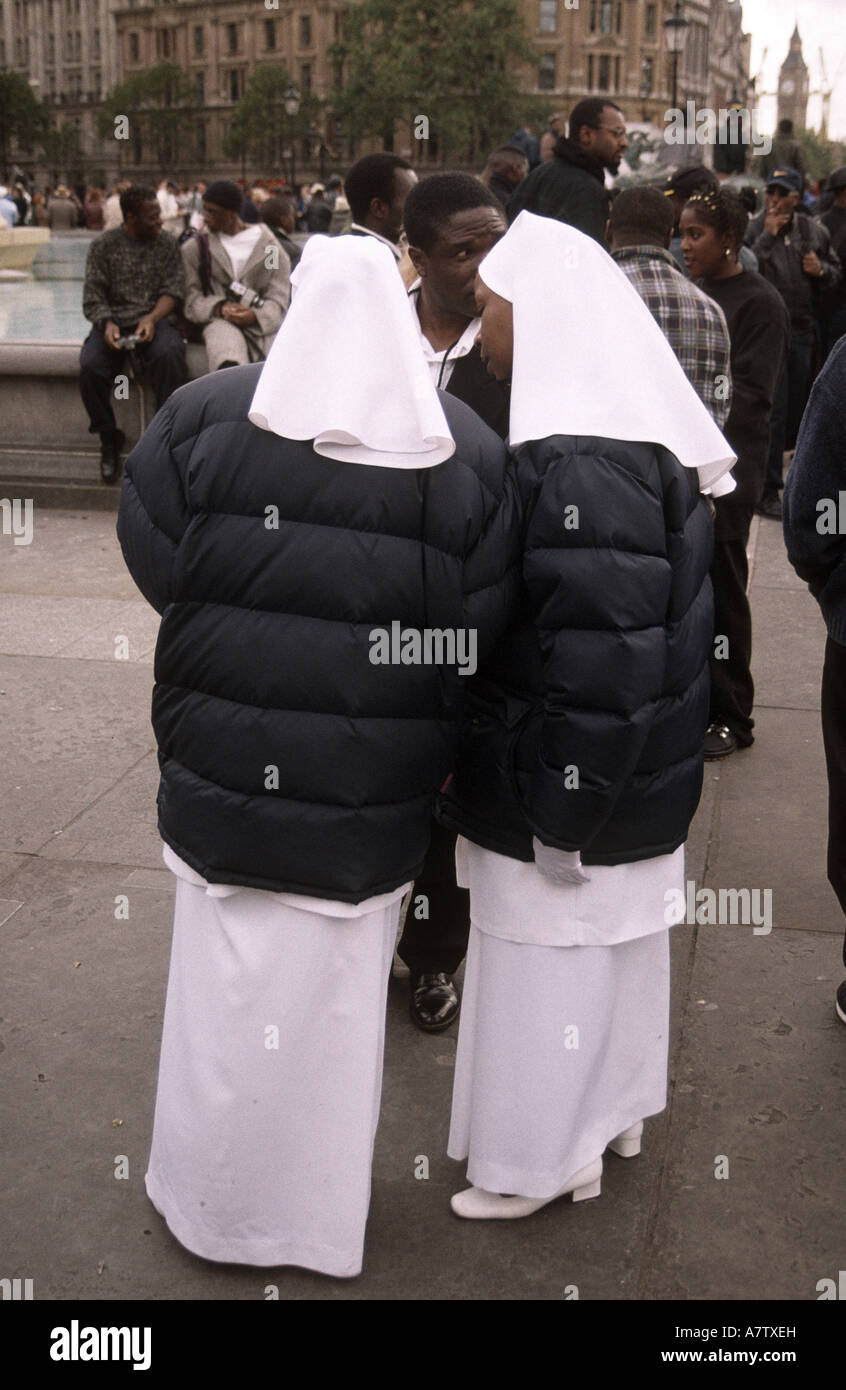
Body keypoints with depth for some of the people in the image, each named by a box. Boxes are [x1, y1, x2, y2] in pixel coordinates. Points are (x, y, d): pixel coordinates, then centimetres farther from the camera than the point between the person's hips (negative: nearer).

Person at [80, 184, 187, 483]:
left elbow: (173, 290, 2)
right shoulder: (103, 245, 5)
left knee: (169, 357, -36)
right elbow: (92, 298, 2)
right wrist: (107, 324, -19)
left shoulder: (166, 244, 9)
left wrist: (152, 318, -17)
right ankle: (108, 439, -8)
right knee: (90, 366, -30)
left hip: (154, 319, 0)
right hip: (113, 321, 0)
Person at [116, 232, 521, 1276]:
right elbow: (479, 635, -6)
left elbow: (153, 566, -6)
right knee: (338, 998, 16)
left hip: (224, 778, 0)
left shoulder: (203, 418, -8)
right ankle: (325, 1223, 33)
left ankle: (205, 1204, 34)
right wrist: (425, 745, 9)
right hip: (374, 799, 1)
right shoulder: (469, 452, -6)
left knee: (226, 994, 16)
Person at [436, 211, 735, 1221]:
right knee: (611, 941, 24)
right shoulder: (637, 436, 3)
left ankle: (542, 1158, 29)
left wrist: (561, 813, -20)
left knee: (550, 955, 9)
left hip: (571, 788, -9)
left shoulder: (577, 470, -27)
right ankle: (611, 1106, 44)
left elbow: (599, 655, -29)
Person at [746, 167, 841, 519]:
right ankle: (768, 490, -3)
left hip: (802, 331, 6)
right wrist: (767, 236, -20)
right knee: (774, 410, -8)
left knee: (796, 407, 14)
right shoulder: (753, 230, -6)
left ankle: (772, 462, 31)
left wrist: (821, 269, -5)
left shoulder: (814, 232, 8)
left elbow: (835, 272, 18)